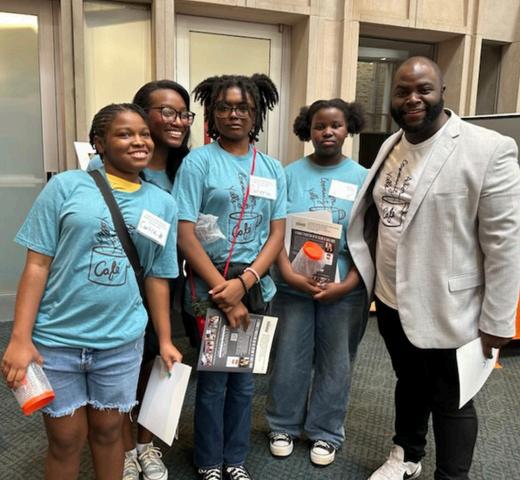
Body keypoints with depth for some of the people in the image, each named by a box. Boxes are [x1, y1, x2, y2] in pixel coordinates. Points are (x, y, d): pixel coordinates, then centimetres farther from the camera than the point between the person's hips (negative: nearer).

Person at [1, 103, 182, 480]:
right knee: (66, 438, 13)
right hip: (56, 339, -1)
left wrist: (165, 339, 8)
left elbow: (157, 277, 8)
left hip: (122, 340, 2)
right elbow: (37, 264, -6)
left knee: (108, 431, 17)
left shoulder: (163, 203, 3)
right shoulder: (65, 187, -6)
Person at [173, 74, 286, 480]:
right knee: (213, 379, 8)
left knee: (244, 379, 15)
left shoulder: (273, 169, 7)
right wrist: (225, 295, -15)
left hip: (256, 288, 4)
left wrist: (243, 283, -13)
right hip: (209, 289, -3)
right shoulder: (198, 162, -5)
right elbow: (186, 235, -12)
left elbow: (277, 235, 2)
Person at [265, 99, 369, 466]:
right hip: (293, 286, 0)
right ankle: (284, 426, 32)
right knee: (290, 360, 10)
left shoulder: (363, 177, 2)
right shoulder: (291, 174, 2)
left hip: (345, 290, 1)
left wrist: (347, 284, -12)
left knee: (336, 363, 12)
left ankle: (326, 432, 32)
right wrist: (289, 274, -16)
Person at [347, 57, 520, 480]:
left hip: (447, 310, -6)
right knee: (409, 383, 25)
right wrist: (372, 281, 12)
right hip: (392, 301, 6)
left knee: (449, 401, 12)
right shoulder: (391, 146, 5)